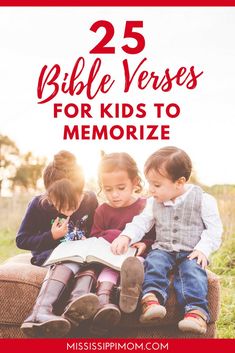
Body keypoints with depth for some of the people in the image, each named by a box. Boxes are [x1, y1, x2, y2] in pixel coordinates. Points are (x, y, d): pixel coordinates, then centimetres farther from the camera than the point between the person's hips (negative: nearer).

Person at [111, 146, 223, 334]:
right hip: (164, 249, 3)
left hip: (192, 253, -3)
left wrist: (203, 249, -16)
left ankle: (196, 311, -40)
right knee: (153, 261, -26)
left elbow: (214, 229, -3)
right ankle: (152, 299, -40)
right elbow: (141, 222, 7)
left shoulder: (203, 200, -4)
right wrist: (126, 236, -12)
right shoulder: (154, 203, 9)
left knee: (192, 268, -31)